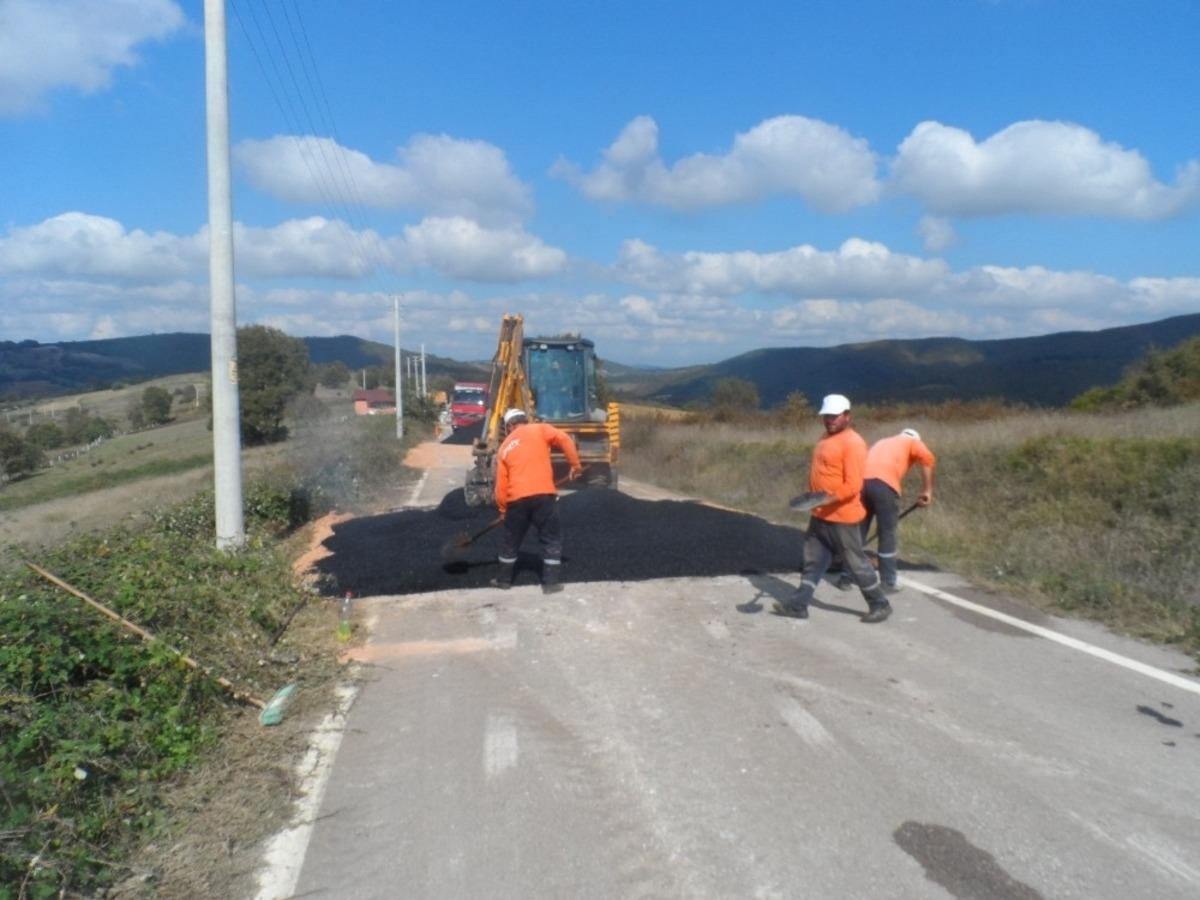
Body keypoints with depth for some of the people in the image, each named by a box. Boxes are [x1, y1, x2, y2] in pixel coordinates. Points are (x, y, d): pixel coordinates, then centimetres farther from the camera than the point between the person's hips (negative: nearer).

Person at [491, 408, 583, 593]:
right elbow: (565, 440, -6)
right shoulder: (540, 429, 9)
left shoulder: (504, 447, 17)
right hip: (543, 494, -3)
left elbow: (501, 483, 15)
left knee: (510, 539, 19)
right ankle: (550, 581, 7)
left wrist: (502, 509, 23)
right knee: (551, 538, 9)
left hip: (516, 499, 3)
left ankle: (504, 579, 30)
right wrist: (575, 464, 4)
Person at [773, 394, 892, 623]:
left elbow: (853, 485, -24)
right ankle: (799, 605, 18)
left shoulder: (852, 443, -17)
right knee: (813, 561, 12)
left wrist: (829, 499, -36)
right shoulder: (825, 438, 11)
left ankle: (880, 605, 21)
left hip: (842, 517, -8)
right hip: (820, 516, 8)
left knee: (857, 563, 5)